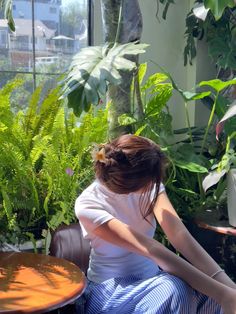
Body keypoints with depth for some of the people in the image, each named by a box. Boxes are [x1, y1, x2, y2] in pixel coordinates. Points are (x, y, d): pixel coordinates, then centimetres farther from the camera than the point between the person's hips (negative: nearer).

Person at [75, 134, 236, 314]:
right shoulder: (88, 205, -24)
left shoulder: (149, 185, -9)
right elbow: (150, 249, -34)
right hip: (111, 289, -4)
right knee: (175, 288, -32)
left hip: (151, 277, 4)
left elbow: (180, 235, -21)